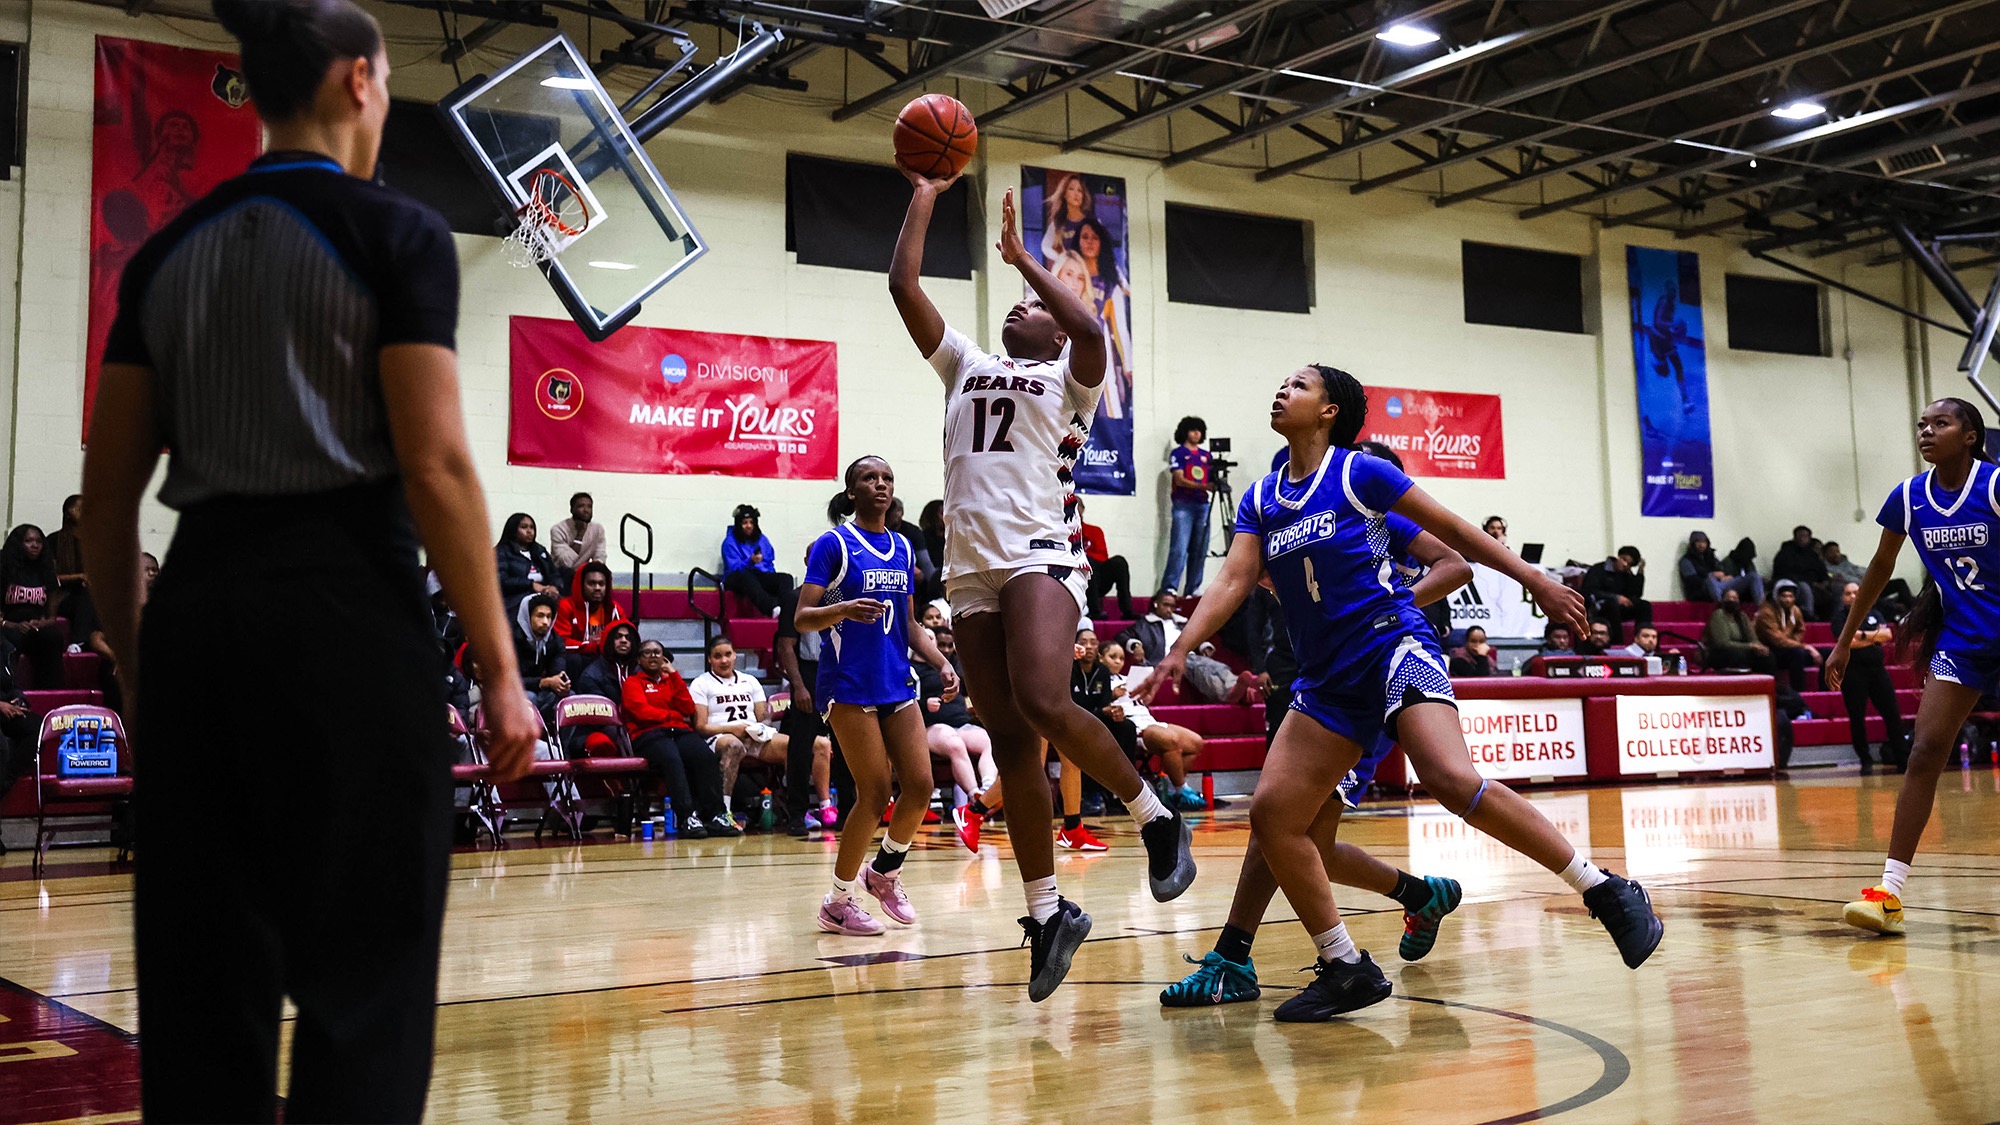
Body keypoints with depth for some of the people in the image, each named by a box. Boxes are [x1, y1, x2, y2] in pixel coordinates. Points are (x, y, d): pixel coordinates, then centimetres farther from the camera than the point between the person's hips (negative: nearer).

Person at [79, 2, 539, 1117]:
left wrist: (137, 661, 20)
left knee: (200, 984, 11)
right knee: (365, 983, 1)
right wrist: (501, 669, -7)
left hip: (195, 618, 6)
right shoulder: (392, 230, -3)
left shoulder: (169, 252, 13)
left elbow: (108, 490, 12)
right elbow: (435, 465, -11)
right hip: (348, 617, -6)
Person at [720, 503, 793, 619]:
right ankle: (772, 609, -66)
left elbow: (769, 564, 23)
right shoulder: (730, 541, 1)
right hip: (736, 580, -5)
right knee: (746, 577, -42)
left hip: (762, 576, 6)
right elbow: (735, 567, -12)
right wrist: (750, 561, -29)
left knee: (786, 578, -23)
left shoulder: (762, 539, 18)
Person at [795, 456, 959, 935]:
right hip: (849, 685, -6)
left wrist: (942, 663, 7)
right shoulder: (833, 544, -5)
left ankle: (885, 870, 25)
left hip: (897, 684, 6)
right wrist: (844, 609, -29)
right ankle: (838, 903, 8)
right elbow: (803, 619, -10)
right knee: (875, 796, -8)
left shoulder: (902, 548, 14)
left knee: (920, 786, -2)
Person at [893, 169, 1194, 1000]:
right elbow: (903, 286, 18)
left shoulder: (1070, 376, 10)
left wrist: (1021, 258, -3)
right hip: (971, 566, 5)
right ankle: (1046, 914, 8)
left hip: (1041, 554, -5)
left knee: (1043, 702, -27)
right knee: (1010, 741, 3)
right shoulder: (967, 366, 24)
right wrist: (924, 198, 20)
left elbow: (1088, 326, -13)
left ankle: (1156, 819, -6)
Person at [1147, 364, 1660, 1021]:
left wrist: (1535, 581, 4)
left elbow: (1453, 533, 3)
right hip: (1327, 682, 6)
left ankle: (1609, 893, -17)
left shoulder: (1360, 473, -3)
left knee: (1451, 777, -29)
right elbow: (1232, 584, 3)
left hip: (1395, 649, -6)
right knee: (1273, 814, -5)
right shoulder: (1260, 501, 12)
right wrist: (1179, 651, -11)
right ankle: (1346, 970, 5)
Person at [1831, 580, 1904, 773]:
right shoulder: (1840, 616, 3)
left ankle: (1902, 759, 7)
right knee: (1857, 718, -1)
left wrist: (1862, 635, -12)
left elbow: (1888, 634, -3)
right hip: (1853, 672, -4)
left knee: (1893, 714, 1)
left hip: (1877, 668, 4)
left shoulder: (1874, 614, 14)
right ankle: (1865, 761, 8)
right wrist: (1874, 637, -7)